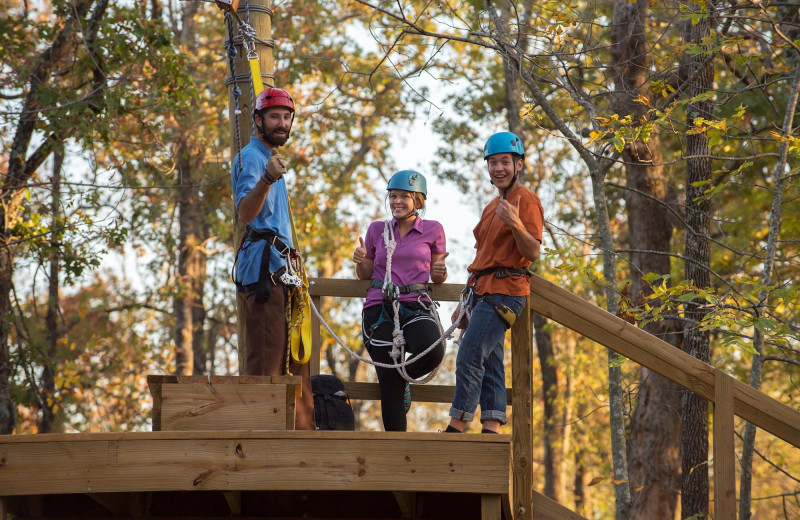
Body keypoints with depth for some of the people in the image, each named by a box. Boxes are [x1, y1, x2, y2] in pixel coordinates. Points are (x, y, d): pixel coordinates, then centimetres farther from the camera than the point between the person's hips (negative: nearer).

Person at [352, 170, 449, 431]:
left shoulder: (433, 230, 8)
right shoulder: (377, 229, 11)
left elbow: (437, 278, 14)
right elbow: (365, 275, 18)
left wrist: (441, 272, -9)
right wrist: (360, 261, -4)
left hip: (417, 307, -1)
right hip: (380, 309, 1)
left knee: (432, 352, -30)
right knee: (389, 381, -6)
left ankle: (402, 378, 5)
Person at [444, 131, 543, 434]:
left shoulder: (526, 200, -5)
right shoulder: (492, 207, 23)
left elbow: (533, 253, -13)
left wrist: (516, 224, -31)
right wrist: (465, 303, 23)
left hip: (504, 292, -9)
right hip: (484, 292, 9)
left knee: (469, 358, -16)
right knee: (489, 364, 3)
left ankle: (456, 427, -15)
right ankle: (491, 430, 1)